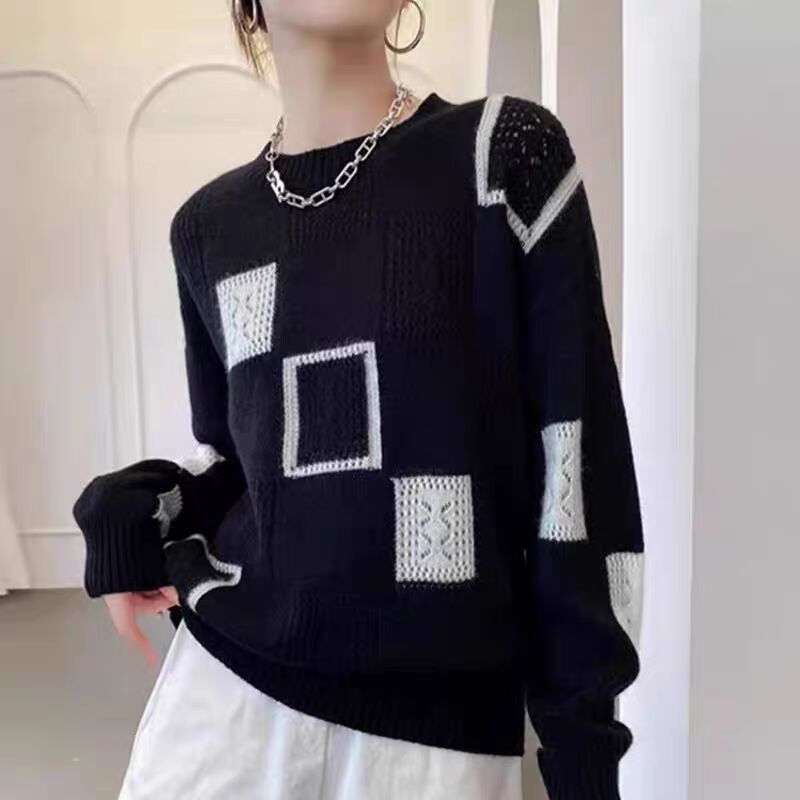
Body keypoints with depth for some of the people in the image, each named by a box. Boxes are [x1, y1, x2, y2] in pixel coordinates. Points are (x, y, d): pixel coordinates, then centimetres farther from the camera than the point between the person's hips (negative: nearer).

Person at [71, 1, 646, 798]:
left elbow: (577, 452, -8)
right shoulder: (208, 224, 4)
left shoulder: (503, 154, -8)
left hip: (439, 707, -2)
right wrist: (130, 513, -6)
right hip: (231, 671, 3)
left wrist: (582, 730, -6)